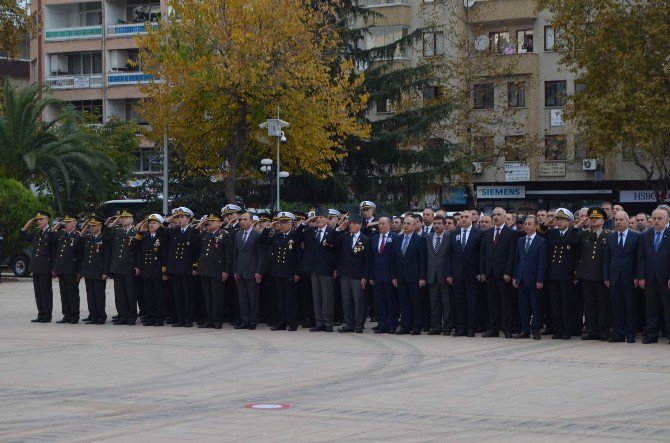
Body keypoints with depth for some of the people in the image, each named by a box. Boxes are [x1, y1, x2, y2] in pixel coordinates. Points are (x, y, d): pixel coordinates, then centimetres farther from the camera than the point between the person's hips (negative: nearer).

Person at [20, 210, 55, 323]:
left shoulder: (51, 233, -8)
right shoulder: (36, 232, 13)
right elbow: (23, 237, 22)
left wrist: (54, 267, -13)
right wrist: (27, 225, 7)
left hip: (45, 267, -7)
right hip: (35, 267, 7)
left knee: (46, 291, -1)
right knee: (38, 291, 9)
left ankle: (47, 315, 4)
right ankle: (41, 315, 15)